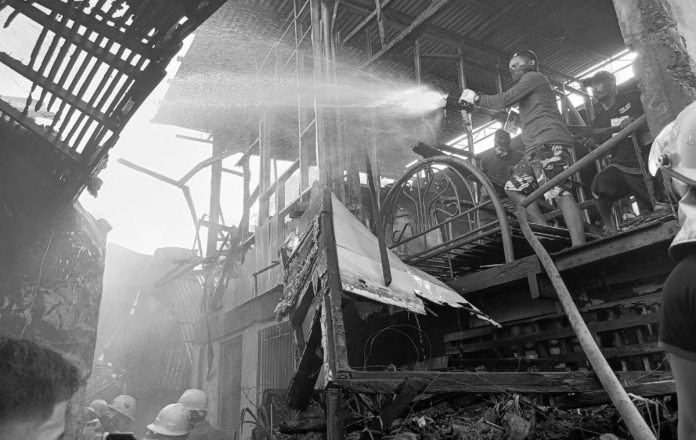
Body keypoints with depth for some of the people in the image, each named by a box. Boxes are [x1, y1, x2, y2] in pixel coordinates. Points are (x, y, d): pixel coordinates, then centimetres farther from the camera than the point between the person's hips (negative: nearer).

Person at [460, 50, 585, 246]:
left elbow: (504, 100, -6)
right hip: (535, 148, 11)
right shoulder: (531, 85, 34)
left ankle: (580, 249, -26)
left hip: (549, 143, -11)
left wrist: (476, 98, 6)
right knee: (513, 187, 6)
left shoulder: (534, 77, 5)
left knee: (560, 193, -20)